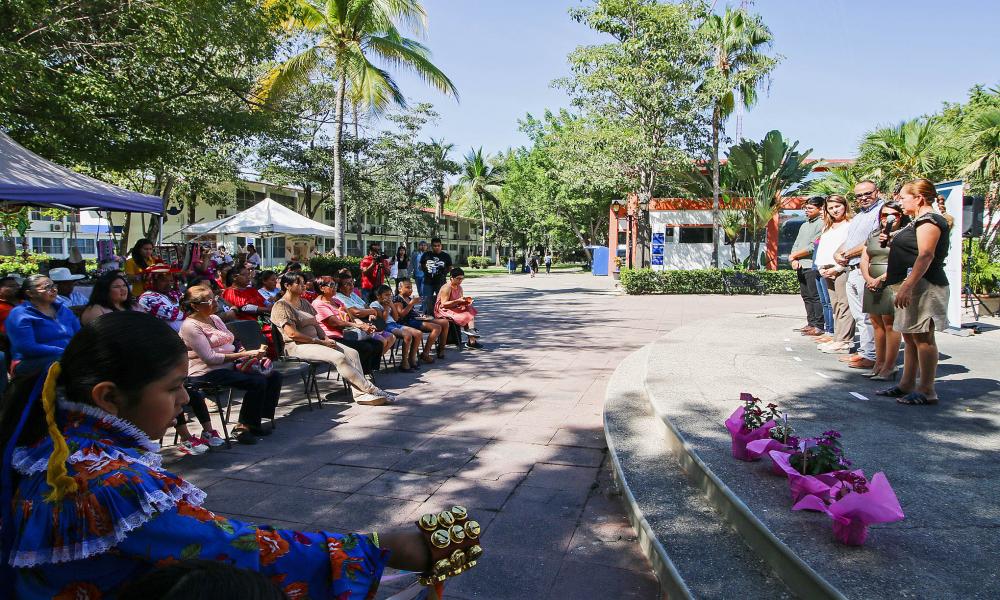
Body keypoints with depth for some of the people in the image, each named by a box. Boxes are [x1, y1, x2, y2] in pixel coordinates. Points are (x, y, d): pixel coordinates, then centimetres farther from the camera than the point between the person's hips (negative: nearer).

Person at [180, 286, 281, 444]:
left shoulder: (215, 318, 17)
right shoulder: (190, 326, -11)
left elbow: (230, 347, 18)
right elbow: (209, 357, -18)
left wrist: (253, 353, -2)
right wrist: (244, 354, -19)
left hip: (228, 366, 9)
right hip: (206, 373, -9)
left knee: (274, 376, -7)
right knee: (258, 382, -27)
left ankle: (254, 423, -2)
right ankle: (242, 427, -13)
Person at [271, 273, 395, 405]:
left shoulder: (304, 303, 20)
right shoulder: (280, 306, -7)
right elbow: (292, 333, -16)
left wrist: (326, 339, -2)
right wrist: (320, 342, -14)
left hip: (315, 341, 9)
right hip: (297, 346, -9)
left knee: (352, 353, -12)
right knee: (339, 357, -28)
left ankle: (360, 393, -22)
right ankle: (371, 390, -22)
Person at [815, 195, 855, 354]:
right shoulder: (827, 228, 22)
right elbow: (821, 249, 20)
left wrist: (837, 268, -15)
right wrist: (821, 268, 5)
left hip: (843, 269, -8)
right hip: (827, 272, 8)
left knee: (844, 305, -10)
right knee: (835, 305, 9)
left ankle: (843, 342, -13)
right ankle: (837, 338, 13)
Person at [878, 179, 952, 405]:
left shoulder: (928, 221, -12)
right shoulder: (919, 221, 20)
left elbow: (926, 256, -22)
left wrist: (907, 286, -29)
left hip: (922, 285, -11)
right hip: (911, 286, 11)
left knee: (922, 336, -8)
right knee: (910, 337, 13)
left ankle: (927, 391, -4)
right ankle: (907, 385, 20)